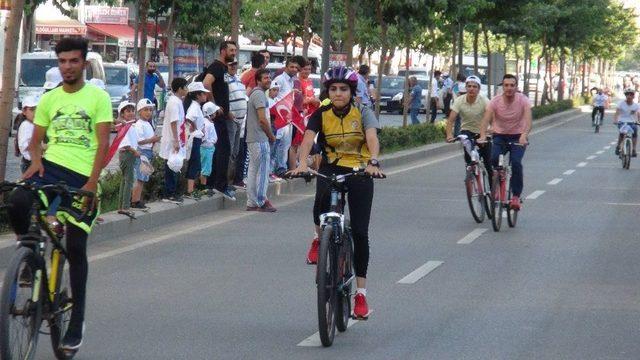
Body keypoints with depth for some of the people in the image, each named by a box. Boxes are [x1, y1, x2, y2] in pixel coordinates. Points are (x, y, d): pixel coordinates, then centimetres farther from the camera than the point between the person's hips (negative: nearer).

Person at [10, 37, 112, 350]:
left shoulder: (98, 97, 2)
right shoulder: (49, 99, 14)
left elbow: (103, 143, -5)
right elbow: (36, 140, 16)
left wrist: (92, 182, -17)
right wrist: (36, 159, -8)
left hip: (83, 177, -2)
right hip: (51, 167, 3)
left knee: (75, 247, -2)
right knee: (17, 202, -30)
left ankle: (77, 321, 7)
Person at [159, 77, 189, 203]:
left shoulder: (177, 101, 15)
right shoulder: (174, 102, -16)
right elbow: (173, 123, -21)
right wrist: (176, 141, -22)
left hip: (174, 141, 10)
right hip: (172, 141, -10)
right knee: (171, 168, -5)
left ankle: (171, 193, 16)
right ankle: (169, 194, -1)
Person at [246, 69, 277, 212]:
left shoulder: (255, 93, 19)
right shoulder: (259, 94, -14)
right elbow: (262, 119, -19)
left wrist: (269, 135, 15)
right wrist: (271, 136, -7)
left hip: (252, 138, 10)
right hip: (260, 139, -10)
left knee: (253, 170, 11)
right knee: (262, 170, -5)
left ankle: (251, 203, 14)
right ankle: (262, 202, -1)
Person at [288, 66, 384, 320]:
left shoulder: (363, 113, -8)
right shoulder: (321, 115, -5)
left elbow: (372, 138, -25)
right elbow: (308, 139, -21)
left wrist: (373, 163, -46)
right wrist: (302, 163, -41)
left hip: (359, 172, 0)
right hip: (331, 169, 1)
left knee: (359, 232, -5)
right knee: (322, 201, -35)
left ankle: (361, 293, 3)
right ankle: (320, 239, -1)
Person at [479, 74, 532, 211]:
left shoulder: (523, 100, -15)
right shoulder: (495, 101, -13)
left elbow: (528, 120, -29)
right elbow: (486, 119, -24)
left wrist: (524, 135, -49)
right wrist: (482, 136, -44)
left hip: (518, 137, -1)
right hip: (500, 136, 1)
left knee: (516, 162, -24)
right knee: (494, 159, -24)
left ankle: (516, 196, -13)